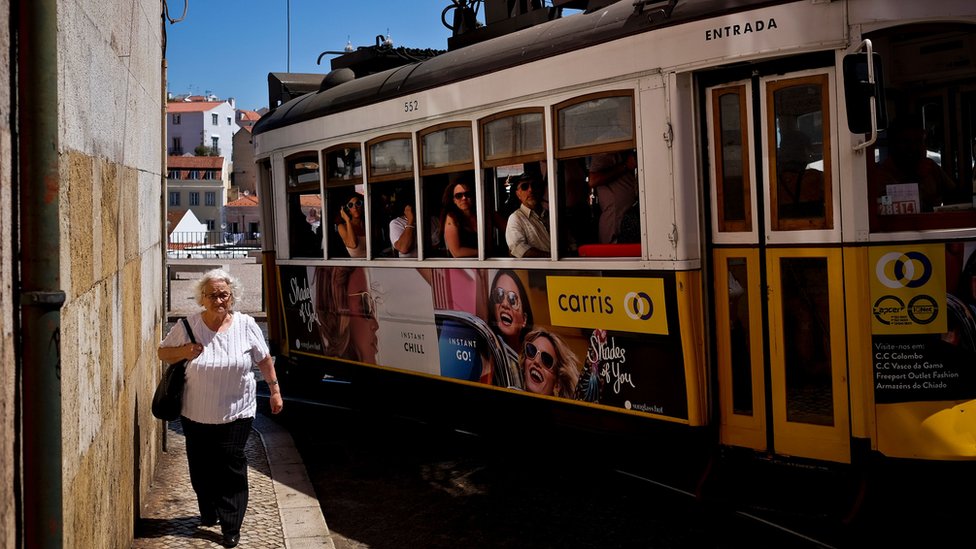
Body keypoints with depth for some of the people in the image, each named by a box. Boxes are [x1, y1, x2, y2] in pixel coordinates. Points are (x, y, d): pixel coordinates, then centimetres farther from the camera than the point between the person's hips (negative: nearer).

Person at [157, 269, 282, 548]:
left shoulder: (245, 325, -5)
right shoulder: (187, 326, -6)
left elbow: (264, 359, 5)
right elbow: (162, 353, 4)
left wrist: (275, 389, 5)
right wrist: (183, 351, -16)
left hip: (235, 414, -1)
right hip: (196, 414, 2)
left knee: (231, 469, 0)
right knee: (201, 468, 15)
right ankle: (208, 513, 38)